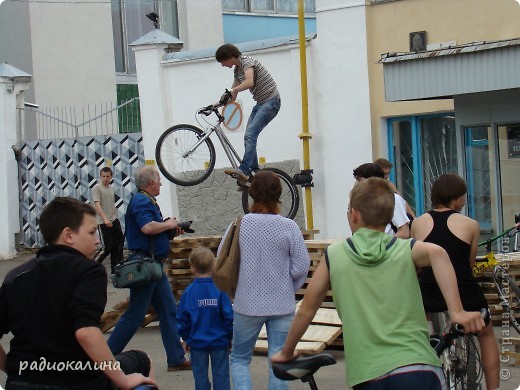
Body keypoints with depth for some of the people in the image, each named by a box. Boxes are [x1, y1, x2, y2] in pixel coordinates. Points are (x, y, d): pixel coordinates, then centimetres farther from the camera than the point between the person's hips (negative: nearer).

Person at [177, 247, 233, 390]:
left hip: (197, 342, 1)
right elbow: (228, 316, -8)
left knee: (200, 376, 11)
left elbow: (183, 319, -2)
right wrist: (230, 337, 6)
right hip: (220, 341, 0)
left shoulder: (189, 292, -9)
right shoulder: (219, 289, -12)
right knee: (221, 374, 9)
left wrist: (186, 338, 14)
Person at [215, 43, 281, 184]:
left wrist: (234, 90, -26)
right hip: (260, 103, 10)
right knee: (249, 137, 3)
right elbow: (232, 94, 22)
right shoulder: (237, 69, 14)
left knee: (250, 134, -22)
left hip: (271, 101, -10)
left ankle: (243, 170, -31)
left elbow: (249, 82, -34)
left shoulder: (247, 62, -15)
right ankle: (254, 173, 8)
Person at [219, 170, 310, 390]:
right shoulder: (289, 227, -8)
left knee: (239, 359, 16)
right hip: (282, 306, 0)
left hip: (247, 304, 0)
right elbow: (301, 266, -7)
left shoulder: (239, 225, -7)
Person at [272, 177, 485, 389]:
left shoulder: (334, 255, 11)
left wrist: (286, 352, 33)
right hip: (418, 368, -1)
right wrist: (456, 312, -18)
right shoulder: (406, 249, 7)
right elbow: (436, 252, -15)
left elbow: (306, 310, 19)